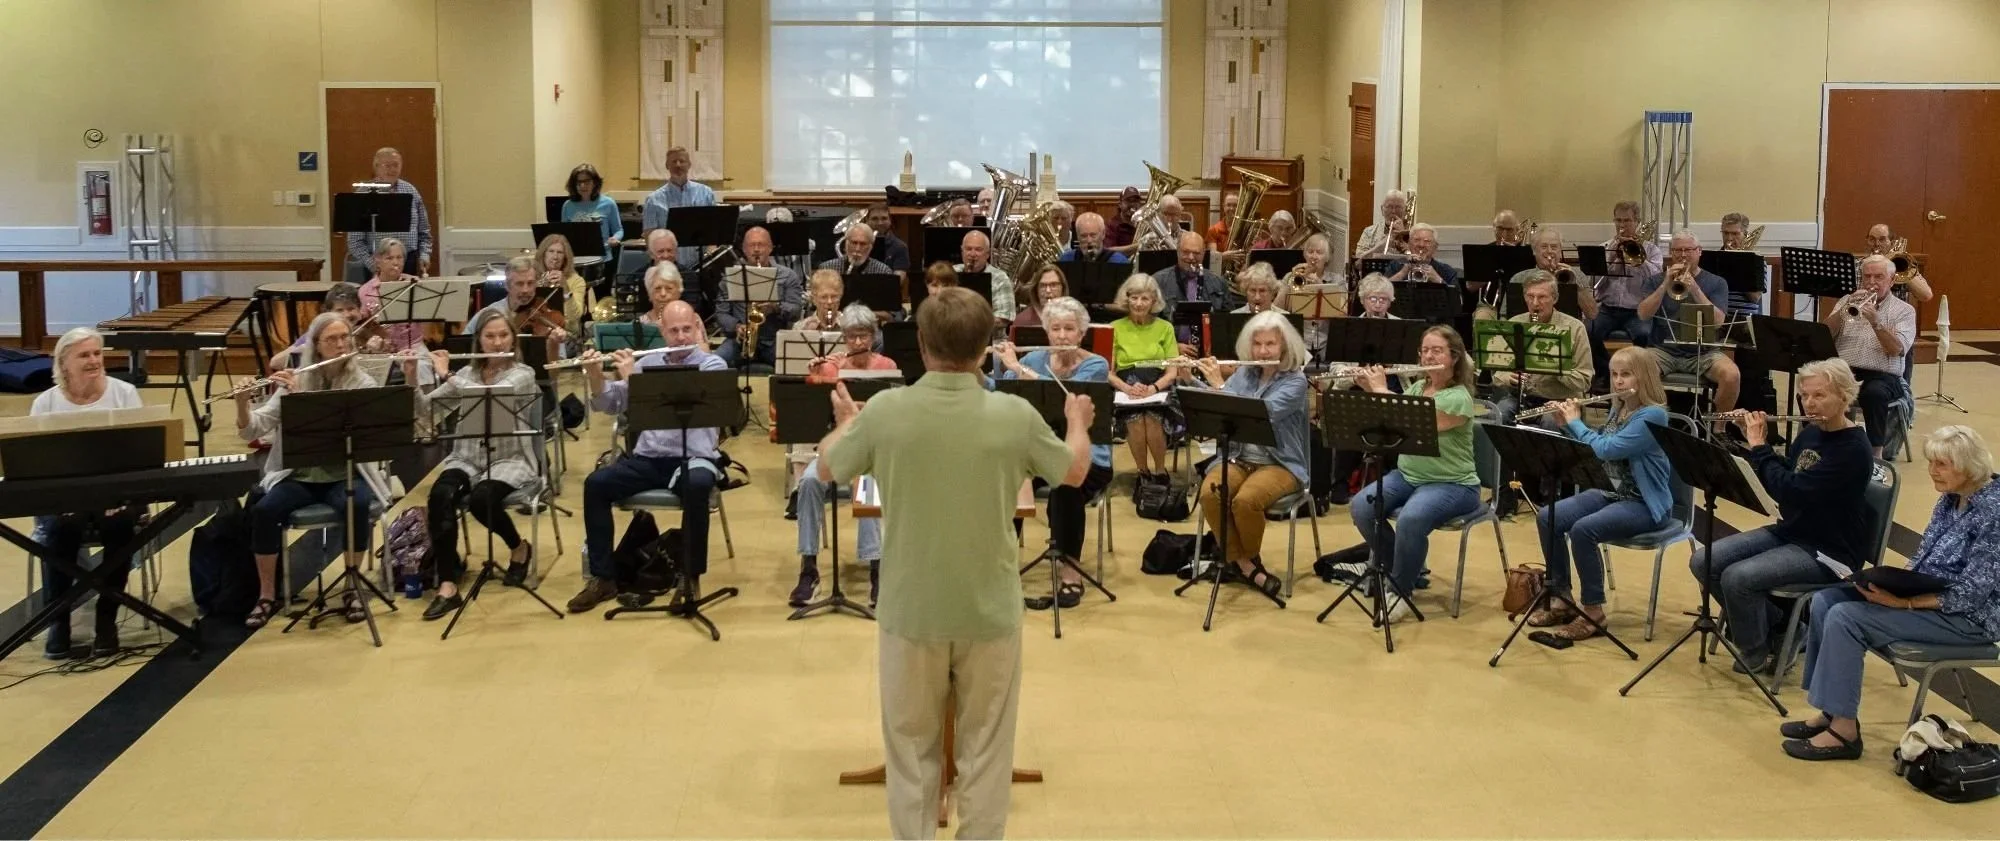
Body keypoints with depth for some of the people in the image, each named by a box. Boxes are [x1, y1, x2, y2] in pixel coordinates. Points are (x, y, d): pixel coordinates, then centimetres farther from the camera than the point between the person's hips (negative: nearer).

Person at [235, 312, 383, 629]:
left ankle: (353, 589, -16)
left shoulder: (363, 383, -1)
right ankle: (266, 596, -10)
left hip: (345, 474, -2)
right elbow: (253, 431, -1)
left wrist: (302, 395, -26)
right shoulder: (294, 381, 4)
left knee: (357, 506, -35)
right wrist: (242, 403, -22)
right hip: (300, 475, 2)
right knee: (263, 511, -27)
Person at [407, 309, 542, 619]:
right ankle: (447, 587, -32)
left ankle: (519, 548, -2)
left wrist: (446, 375, -19)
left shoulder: (523, 374, -3)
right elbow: (423, 406, 5)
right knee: (440, 494, -30)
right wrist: (411, 377, -13)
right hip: (467, 458, 4)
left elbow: (489, 396, -24)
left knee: (481, 499, -35)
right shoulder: (467, 373, 10)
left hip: (510, 460, -4)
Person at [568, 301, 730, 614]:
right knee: (596, 483, -20)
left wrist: (633, 377, -19)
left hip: (694, 458, -4)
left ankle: (690, 576, -22)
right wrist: (595, 376, -9)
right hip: (648, 458, 4)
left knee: (696, 487, -38)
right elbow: (609, 405, 11)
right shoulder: (647, 363, 12)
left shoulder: (712, 365, -1)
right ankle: (602, 576, -10)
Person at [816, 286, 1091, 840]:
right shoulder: (1015, 416, -14)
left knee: (912, 748, 16)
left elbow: (828, 469, 5)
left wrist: (845, 420, 27)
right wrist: (1078, 422, 28)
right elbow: (1074, 472, 6)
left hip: (911, 611, 0)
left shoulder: (886, 411, -14)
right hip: (989, 611, 0)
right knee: (985, 750, 14)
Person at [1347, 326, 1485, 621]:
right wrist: (1370, 390, -10)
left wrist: (1381, 390, -20)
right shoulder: (1417, 388, 8)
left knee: (1411, 518, -36)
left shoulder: (1459, 399, -17)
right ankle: (1402, 570, 4)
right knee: (1361, 507, -17)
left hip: (1453, 484, -7)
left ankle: (1400, 590, -14)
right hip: (1407, 475, 7)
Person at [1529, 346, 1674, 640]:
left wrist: (1575, 422, -13)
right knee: (1547, 518, -8)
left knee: (1583, 529, -31)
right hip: (1609, 492, 9)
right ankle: (1562, 599, 0)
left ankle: (1593, 613, -18)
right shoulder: (1618, 409, 9)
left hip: (1644, 505, -9)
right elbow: (1590, 449, 19)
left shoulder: (1652, 415, -18)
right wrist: (1566, 423, 4)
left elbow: (1604, 450, -26)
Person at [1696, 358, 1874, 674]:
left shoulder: (1853, 449, -20)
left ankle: (1760, 654, -1)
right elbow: (1783, 479, 17)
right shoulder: (1810, 434, 5)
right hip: (1789, 532, 9)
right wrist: (1757, 440, 5)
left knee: (1737, 577, -27)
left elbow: (1790, 491, -28)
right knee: (1703, 562, -4)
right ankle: (1776, 625, 11)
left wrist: (1758, 446, -18)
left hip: (1828, 551, -9)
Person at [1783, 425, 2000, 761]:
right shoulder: (1950, 499, 7)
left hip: (1968, 618, -9)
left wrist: (1901, 601, -26)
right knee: (1826, 599, -3)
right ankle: (1833, 710, 1)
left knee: (1846, 617, -22)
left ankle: (1843, 730, -15)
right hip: (1927, 595, 9)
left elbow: (1970, 595, -23)